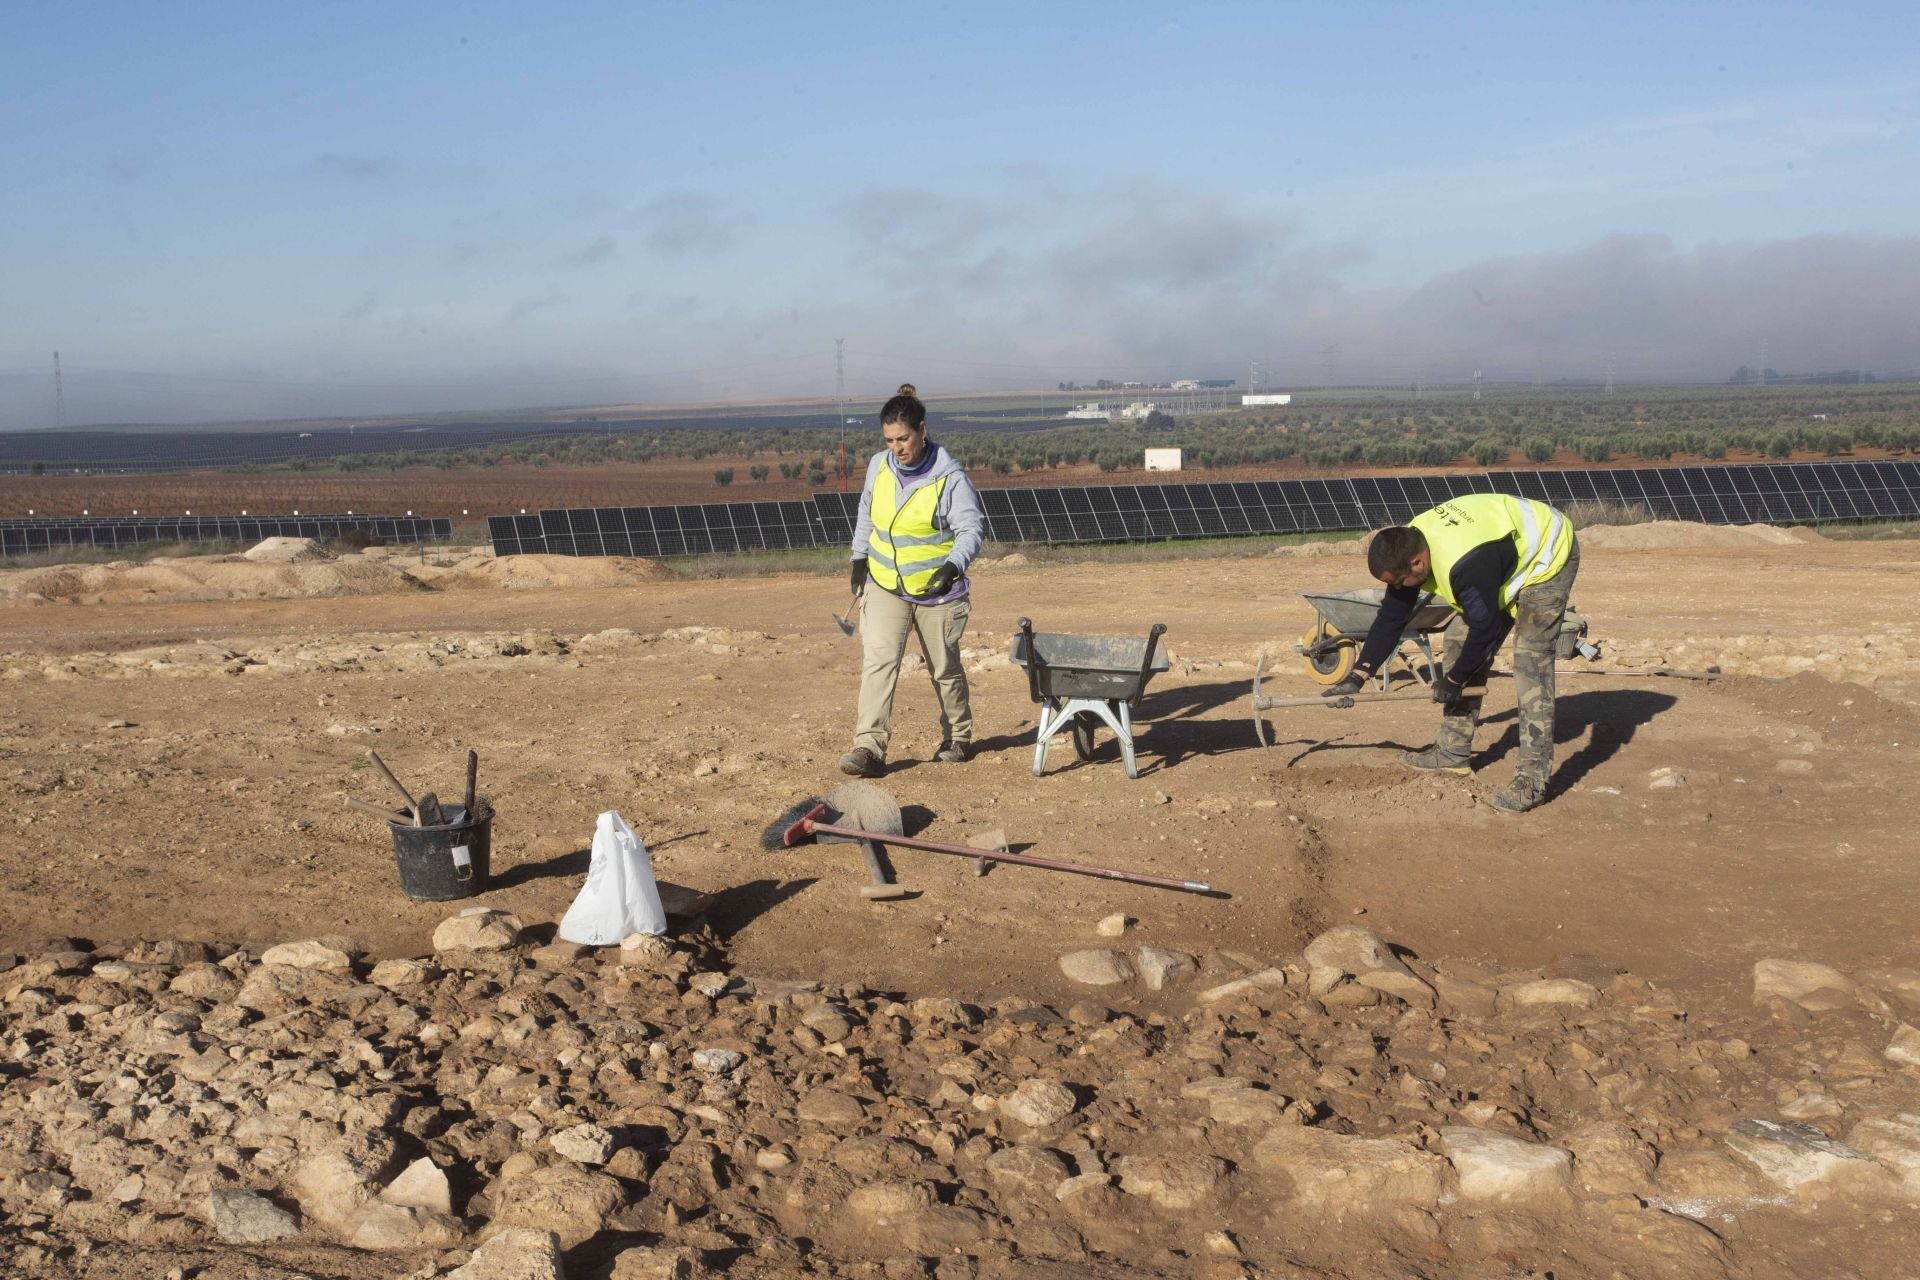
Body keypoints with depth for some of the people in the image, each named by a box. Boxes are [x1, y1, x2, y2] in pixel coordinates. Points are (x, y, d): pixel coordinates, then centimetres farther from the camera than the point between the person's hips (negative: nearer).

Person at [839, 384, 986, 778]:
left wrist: (952, 565, -36)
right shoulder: (878, 466, -1)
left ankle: (958, 738, 33)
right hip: (884, 585, 3)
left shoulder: (950, 477, -16)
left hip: (936, 590, -3)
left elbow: (971, 528, -19)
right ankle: (869, 746, -19)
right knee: (878, 660, -14)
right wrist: (859, 558, 15)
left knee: (944, 669, 11)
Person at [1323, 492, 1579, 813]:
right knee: (1459, 644, 4)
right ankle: (1453, 753, 14)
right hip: (1506, 560, 9)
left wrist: (1453, 681, -15)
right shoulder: (1409, 545, -14)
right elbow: (1391, 617, -6)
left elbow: (1486, 628, -30)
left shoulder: (1465, 564, -41)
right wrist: (1357, 676, -8)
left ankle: (1533, 777, -18)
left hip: (1547, 558, -9)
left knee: (1531, 662, -19)